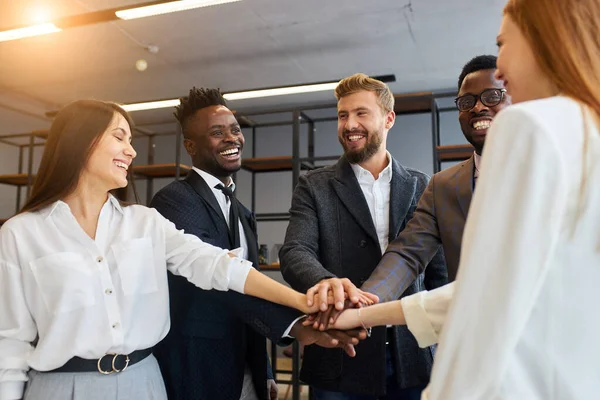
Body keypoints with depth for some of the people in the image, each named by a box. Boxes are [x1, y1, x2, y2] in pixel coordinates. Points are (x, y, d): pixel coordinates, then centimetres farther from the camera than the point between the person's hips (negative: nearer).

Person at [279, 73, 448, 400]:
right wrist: (324, 282, -34)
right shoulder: (314, 187, 1)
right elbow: (294, 252, -13)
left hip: (411, 357, 2)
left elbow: (438, 273, 8)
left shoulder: (420, 187, 6)